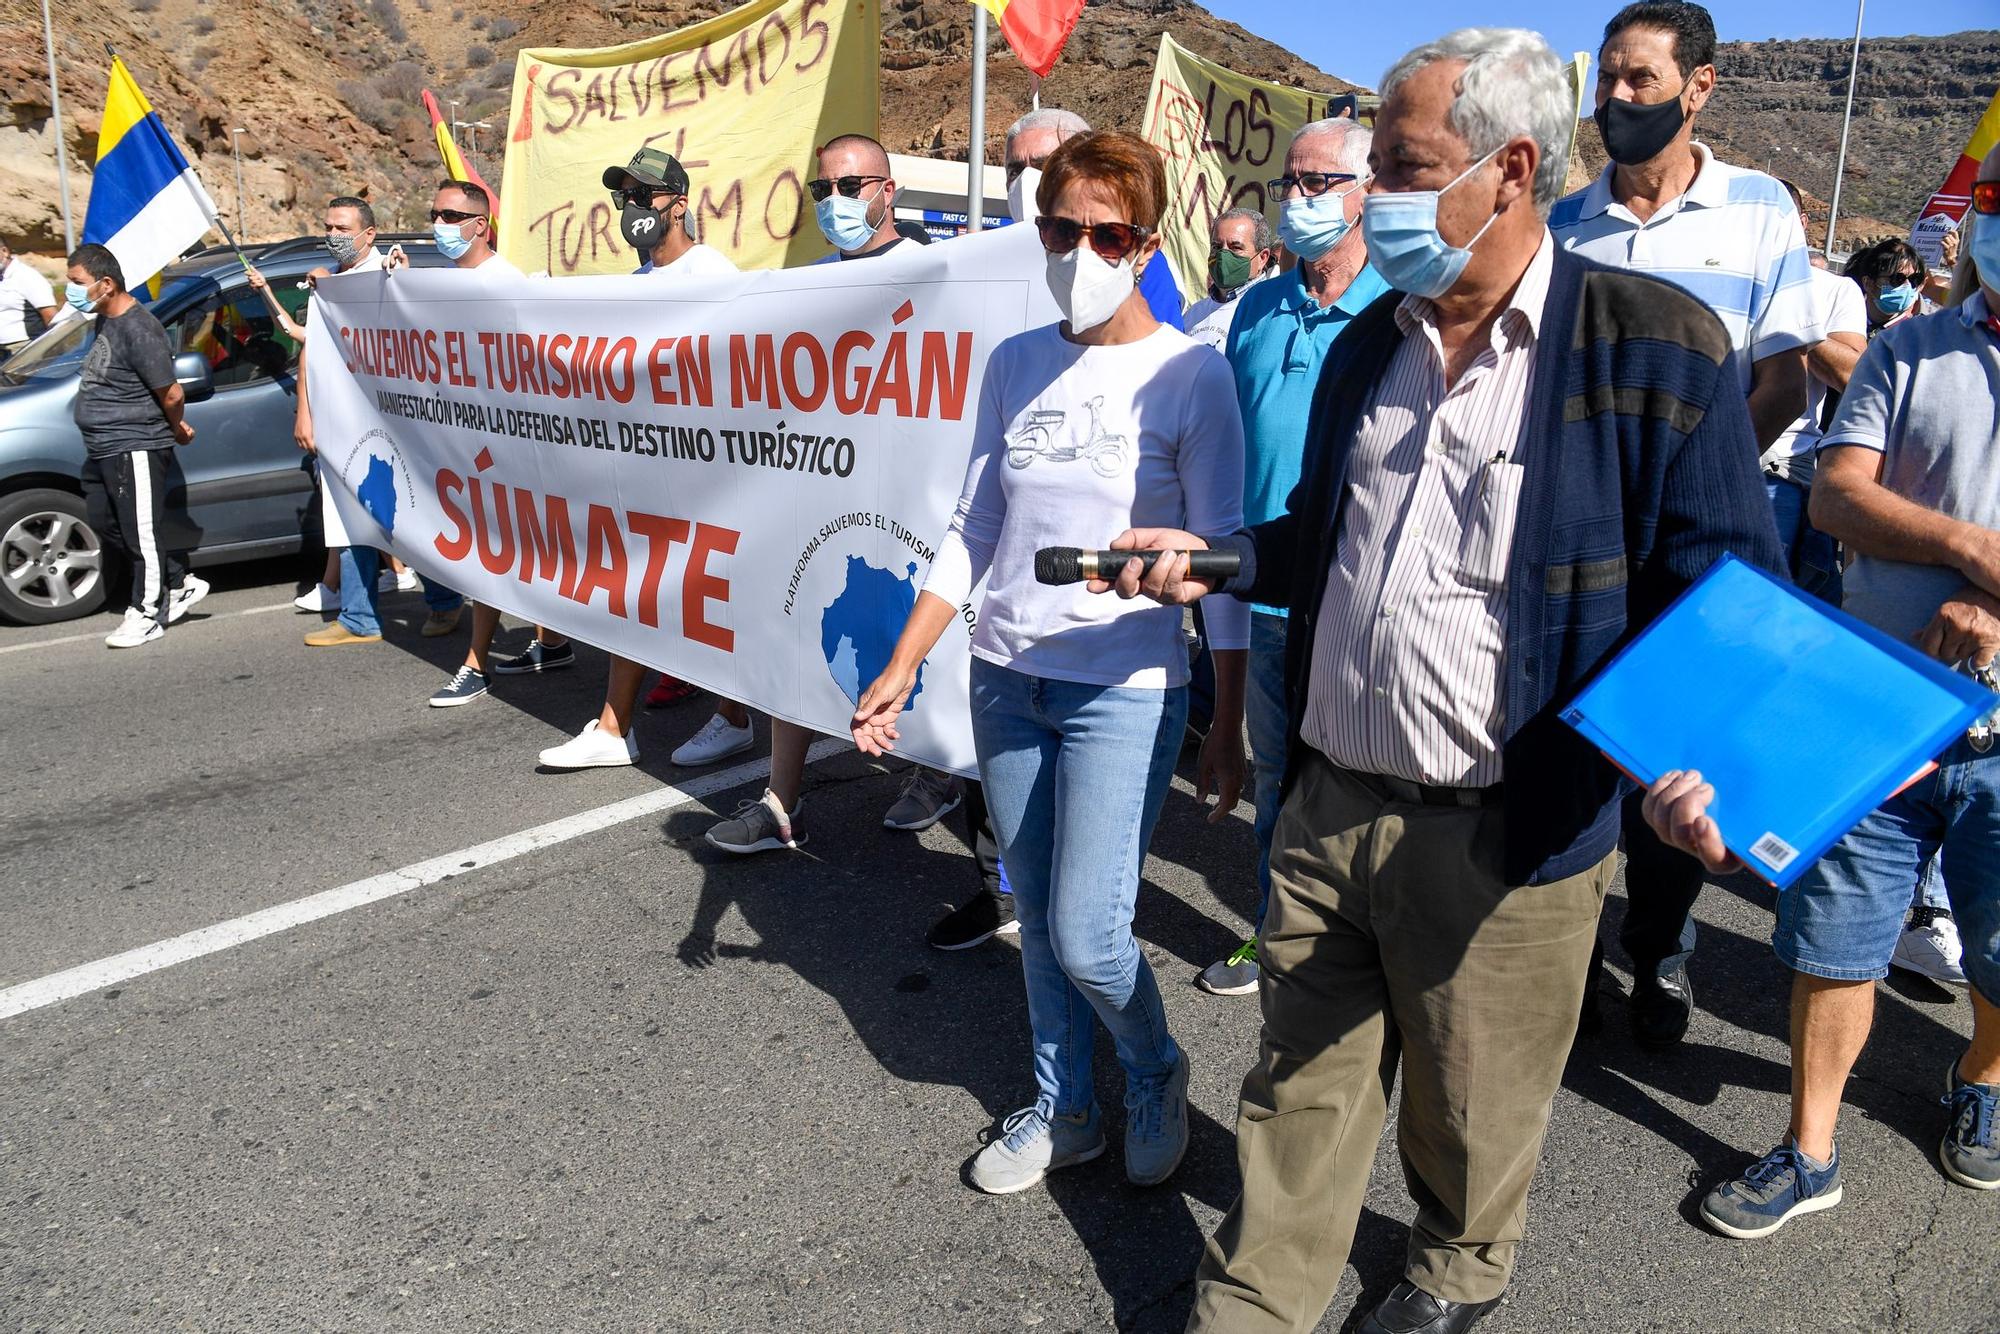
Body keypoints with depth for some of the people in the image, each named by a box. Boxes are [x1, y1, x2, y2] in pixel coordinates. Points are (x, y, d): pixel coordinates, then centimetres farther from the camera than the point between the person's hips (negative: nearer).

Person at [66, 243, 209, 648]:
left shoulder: (138, 330, -21)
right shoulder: (106, 319, 9)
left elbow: (172, 393, -18)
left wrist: (176, 428, -4)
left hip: (135, 450, -11)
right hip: (103, 449, 11)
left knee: (141, 533, -1)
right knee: (105, 522, 17)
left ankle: (148, 613, 10)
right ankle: (180, 583, 26)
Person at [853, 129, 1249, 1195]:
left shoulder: (1188, 373, -7)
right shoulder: (1015, 364, 6)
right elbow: (972, 534, 10)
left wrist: (1227, 727, -5)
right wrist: (900, 671, 7)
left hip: (1125, 686, -4)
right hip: (1005, 677, 5)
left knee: (1086, 938, -6)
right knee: (1038, 923, 13)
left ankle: (1157, 1075, 25)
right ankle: (1063, 1109, 34)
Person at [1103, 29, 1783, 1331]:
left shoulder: (1655, 344, -9)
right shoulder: (1371, 342, 9)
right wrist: (1214, 562, 5)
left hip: (1501, 838, -4)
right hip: (1329, 808, 5)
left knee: (1472, 1114, 18)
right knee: (1299, 1092, 16)